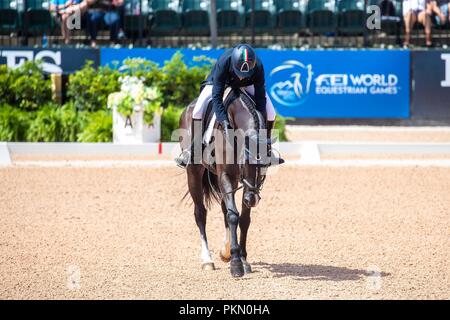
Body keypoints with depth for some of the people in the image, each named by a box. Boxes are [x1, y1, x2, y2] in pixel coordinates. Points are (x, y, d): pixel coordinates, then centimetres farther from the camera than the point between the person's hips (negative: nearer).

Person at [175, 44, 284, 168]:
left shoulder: (258, 67, -36)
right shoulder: (223, 63, -42)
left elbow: (260, 97, -29)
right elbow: (217, 97, -43)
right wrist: (225, 123, -54)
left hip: (247, 86, 2)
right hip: (219, 82, -2)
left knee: (270, 113, -13)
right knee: (198, 111, -22)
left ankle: (266, 151, 10)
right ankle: (193, 150, -3)